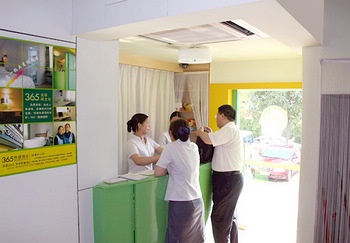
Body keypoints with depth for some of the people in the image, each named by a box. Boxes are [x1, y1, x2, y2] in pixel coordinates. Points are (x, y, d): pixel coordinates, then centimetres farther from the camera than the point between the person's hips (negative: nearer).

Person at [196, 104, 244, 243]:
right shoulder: (231, 130, 16)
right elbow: (217, 142, 21)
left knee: (219, 218, -5)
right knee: (229, 216, 21)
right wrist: (211, 133, 12)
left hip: (227, 179, -11)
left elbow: (208, 140, -27)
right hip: (230, 178, 11)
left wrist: (200, 132, -8)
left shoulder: (230, 129, -17)